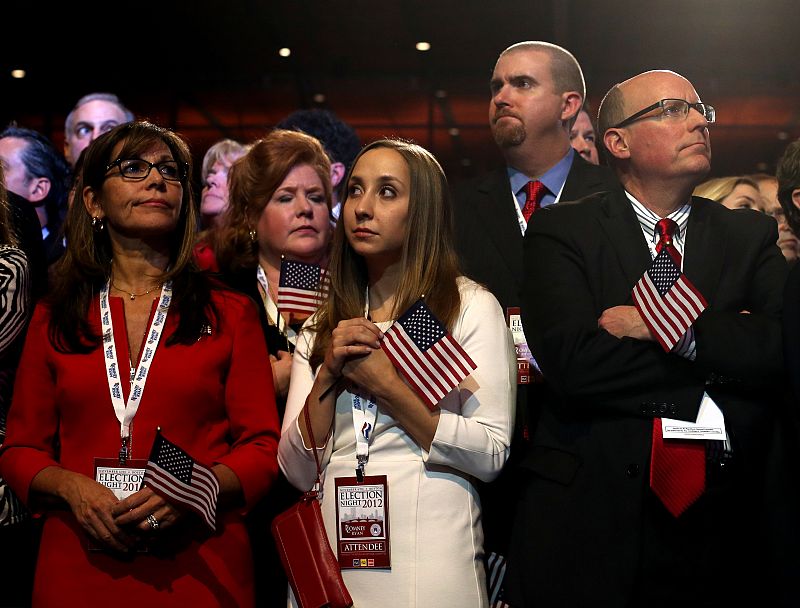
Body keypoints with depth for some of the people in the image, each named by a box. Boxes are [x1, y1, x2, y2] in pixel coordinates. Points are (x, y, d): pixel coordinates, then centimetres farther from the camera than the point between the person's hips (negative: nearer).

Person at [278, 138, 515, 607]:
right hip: (331, 545, 4)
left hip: (429, 550, -3)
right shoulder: (321, 327, 10)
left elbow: (491, 455, -11)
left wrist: (387, 386, -14)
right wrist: (328, 374, -9)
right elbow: (298, 472, 3)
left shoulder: (472, 306, -2)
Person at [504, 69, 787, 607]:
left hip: (723, 524, 3)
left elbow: (783, 346, -9)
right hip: (589, 522, -2)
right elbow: (572, 362, -17)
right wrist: (727, 348, -10)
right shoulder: (561, 231, -1)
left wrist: (661, 326, -16)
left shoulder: (750, 236, 8)